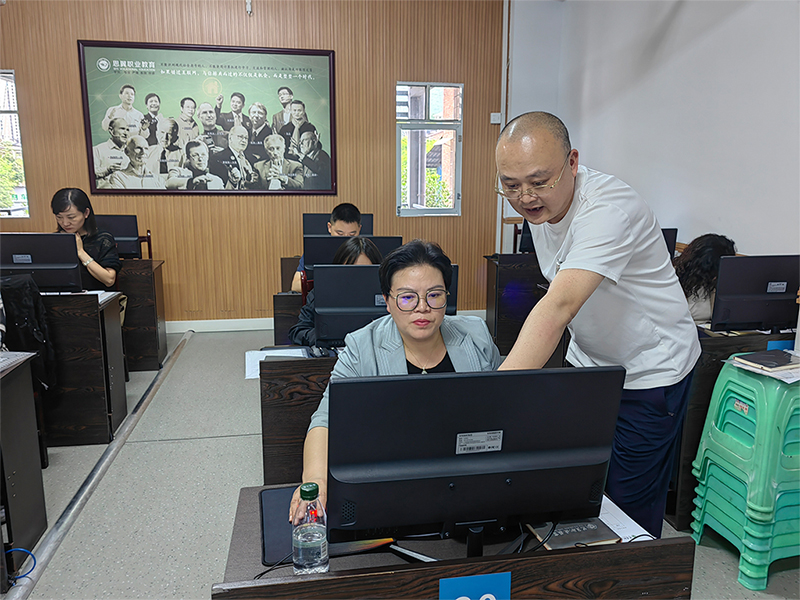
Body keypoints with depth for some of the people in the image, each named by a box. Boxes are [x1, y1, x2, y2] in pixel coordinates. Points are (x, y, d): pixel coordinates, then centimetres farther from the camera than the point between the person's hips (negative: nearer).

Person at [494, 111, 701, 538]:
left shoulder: (608, 210, -31)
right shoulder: (540, 203, -5)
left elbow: (559, 307, -45)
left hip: (649, 372, -6)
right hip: (587, 361, 7)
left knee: (628, 506, 2)